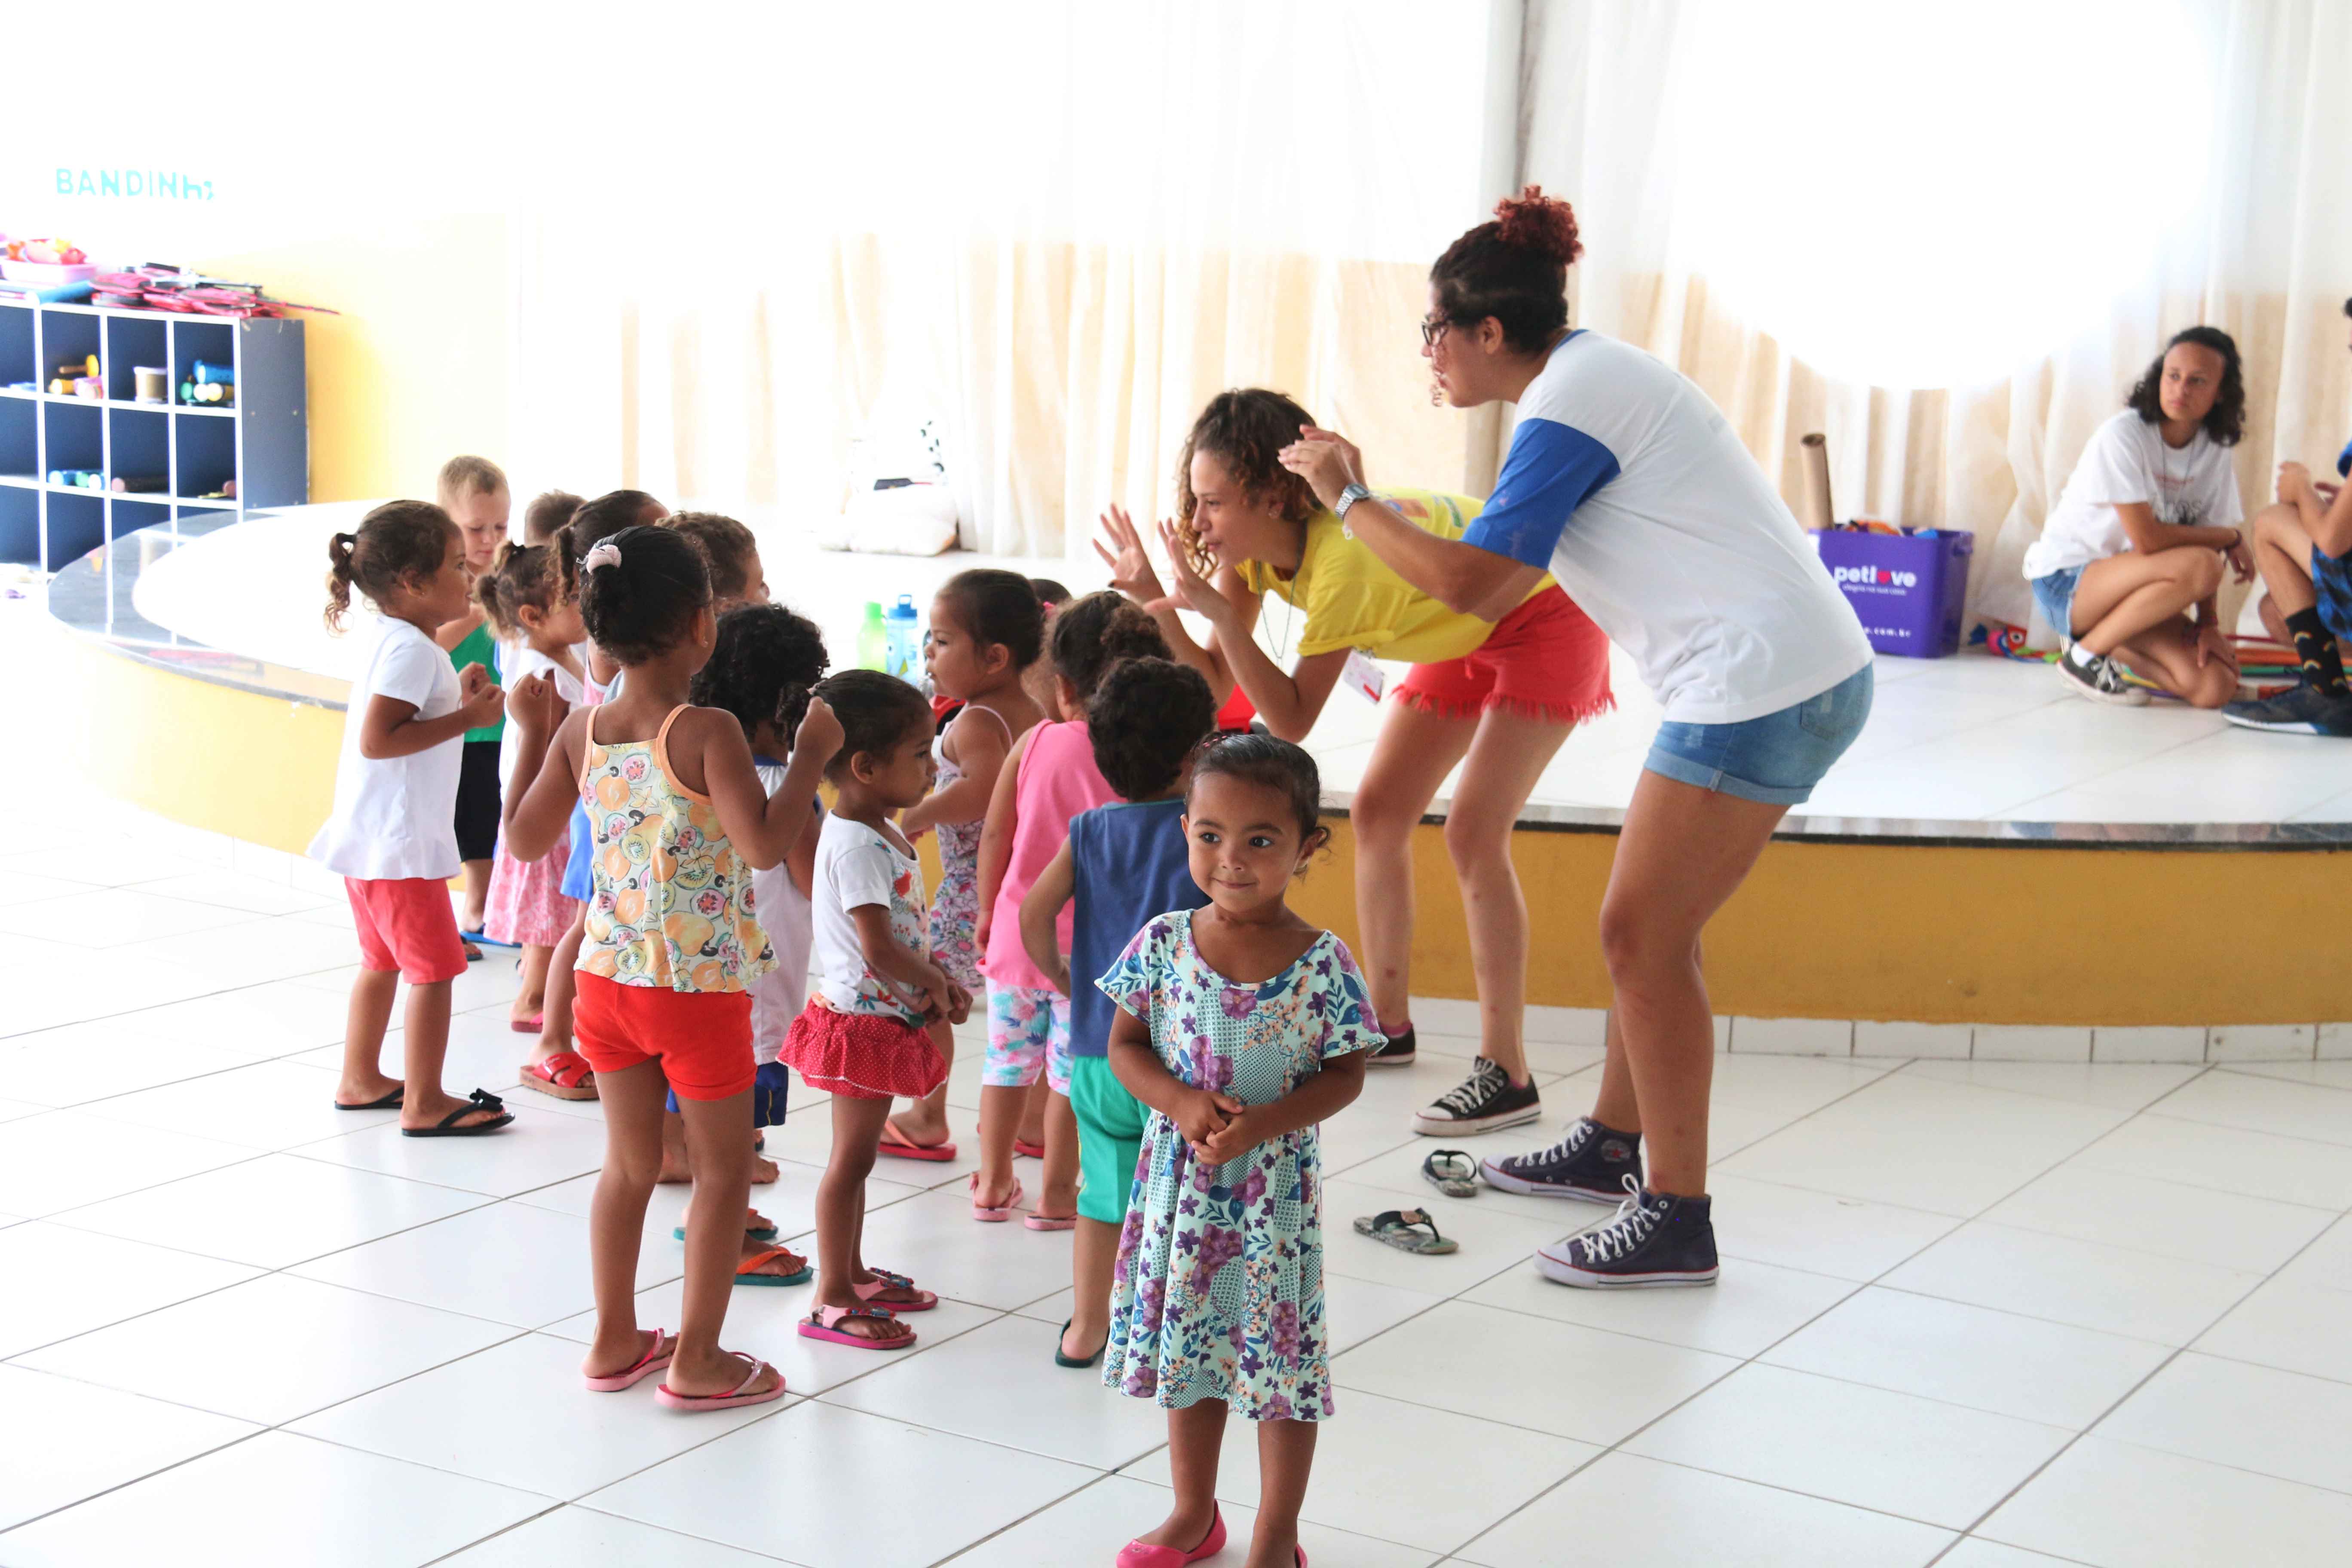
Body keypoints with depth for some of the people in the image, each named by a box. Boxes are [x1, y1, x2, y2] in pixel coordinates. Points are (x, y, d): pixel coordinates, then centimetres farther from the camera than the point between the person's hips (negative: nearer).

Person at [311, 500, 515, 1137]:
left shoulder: (398, 643, 13)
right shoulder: (410, 649, -19)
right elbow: (377, 739, -27)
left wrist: (458, 698, 10)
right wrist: (466, 718, -24)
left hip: (370, 839, 11)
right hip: (399, 843, -11)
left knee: (383, 959, 21)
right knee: (435, 968, -4)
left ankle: (361, 1080, 32)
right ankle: (423, 1103, 1)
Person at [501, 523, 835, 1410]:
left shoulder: (579, 734, 0)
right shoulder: (707, 734, -19)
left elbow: (524, 840, 10)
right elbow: (765, 844, -26)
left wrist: (532, 734, 18)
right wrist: (810, 755, -16)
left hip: (606, 977, 6)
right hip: (700, 986, -6)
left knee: (629, 1163, 19)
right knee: (724, 1170, 10)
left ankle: (615, 1342, 28)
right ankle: (697, 1362, 14)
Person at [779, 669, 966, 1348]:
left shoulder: (882, 835, 9)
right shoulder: (857, 845, -23)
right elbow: (880, 948, -26)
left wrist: (938, 982, 2)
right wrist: (936, 985, -11)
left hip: (883, 1018, 10)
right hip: (863, 1018, -10)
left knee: (859, 1154, 19)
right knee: (851, 1157, -2)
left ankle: (853, 1272, 32)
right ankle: (833, 1302, 6)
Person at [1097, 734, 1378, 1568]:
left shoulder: (1323, 962, -12)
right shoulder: (1164, 942, -5)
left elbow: (1344, 1074, -7)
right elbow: (1126, 1046, 2)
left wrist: (1262, 1123, -21)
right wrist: (1181, 1101, -17)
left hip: (1274, 1189, -3)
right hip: (1179, 1180, 3)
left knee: (1281, 1361, 6)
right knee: (1186, 1350, 17)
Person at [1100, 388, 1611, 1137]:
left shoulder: (1343, 554, -37)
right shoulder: (1253, 545, -12)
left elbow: (1292, 720, -36)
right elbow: (1215, 681, -10)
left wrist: (1217, 610, -41)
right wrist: (1157, 604, -24)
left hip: (1545, 620, -9)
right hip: (1464, 632, 9)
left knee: (1473, 832, -18)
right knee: (1377, 811, 6)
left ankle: (1507, 1074, -14)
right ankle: (1389, 1025, 20)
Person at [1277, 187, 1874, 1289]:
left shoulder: (1569, 409, -15)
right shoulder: (1590, 373, 16)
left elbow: (1470, 585, -20)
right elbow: (1507, 568, 18)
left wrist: (1345, 498, -10)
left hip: (1762, 689, -10)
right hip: (1807, 672, 10)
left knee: (1645, 938, -4)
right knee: (1648, 926, 17)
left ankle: (1675, 1220, 2)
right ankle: (1612, 1143, 31)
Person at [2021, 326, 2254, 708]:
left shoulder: (2215, 450, 2)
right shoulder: (2123, 436, -19)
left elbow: (2205, 539, 3)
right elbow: (2147, 540, -24)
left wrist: (2208, 623, -10)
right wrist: (2231, 538, -12)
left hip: (2127, 587, 7)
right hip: (2065, 582, -7)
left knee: (2215, 688, -14)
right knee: (2199, 566, -32)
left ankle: (2104, 639, 13)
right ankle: (2085, 656, -13)